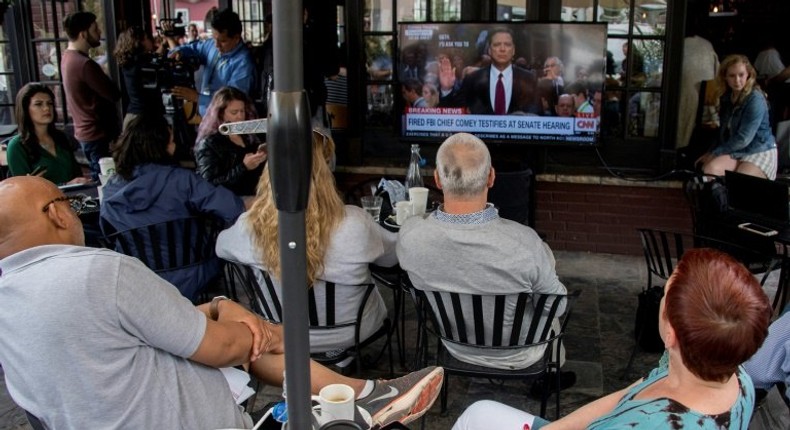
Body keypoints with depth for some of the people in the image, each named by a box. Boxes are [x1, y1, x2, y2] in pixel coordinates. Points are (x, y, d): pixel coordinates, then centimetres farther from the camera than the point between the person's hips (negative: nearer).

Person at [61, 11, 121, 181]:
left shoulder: (68, 57, 8)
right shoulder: (85, 64, -23)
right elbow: (114, 95, -18)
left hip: (85, 131, 10)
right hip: (98, 134, -10)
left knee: (99, 179, 19)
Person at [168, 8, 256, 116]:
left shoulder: (243, 64, -19)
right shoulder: (212, 45, 6)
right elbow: (193, 48, 24)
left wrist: (197, 98, -25)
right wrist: (178, 52, 1)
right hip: (204, 116, 5)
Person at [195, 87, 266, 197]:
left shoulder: (250, 137, 11)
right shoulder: (208, 144, -3)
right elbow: (211, 185, -13)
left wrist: (261, 160, -3)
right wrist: (244, 167, -19)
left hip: (252, 198, 6)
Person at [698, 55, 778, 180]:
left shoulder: (755, 100, -17)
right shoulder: (726, 97, 6)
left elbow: (743, 139, -21)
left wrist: (715, 153, -14)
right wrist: (711, 152, 2)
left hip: (760, 152, -6)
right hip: (735, 151, 6)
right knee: (709, 169, -26)